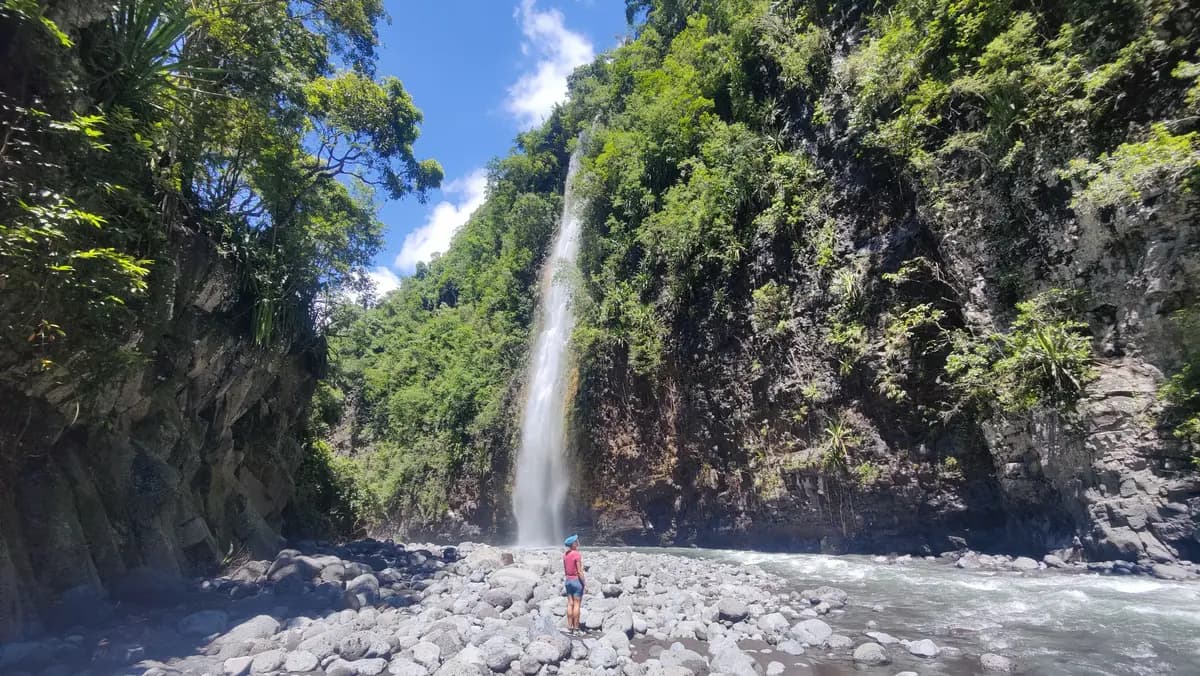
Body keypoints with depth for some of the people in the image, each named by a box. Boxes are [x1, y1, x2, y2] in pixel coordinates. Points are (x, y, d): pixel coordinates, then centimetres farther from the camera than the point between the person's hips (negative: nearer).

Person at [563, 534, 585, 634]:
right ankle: (576, 628, 4)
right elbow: (579, 571, -16)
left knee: (570, 604, 11)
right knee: (577, 605, 0)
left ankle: (569, 627, 14)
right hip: (577, 580, -6)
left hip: (568, 580, 6)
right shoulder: (577, 554, -16)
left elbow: (565, 570, 10)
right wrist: (584, 582, -8)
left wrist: (568, 578, 18)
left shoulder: (565, 555, 4)